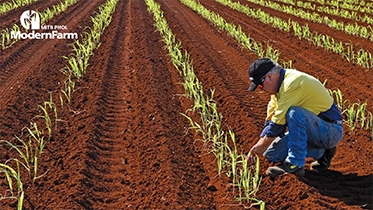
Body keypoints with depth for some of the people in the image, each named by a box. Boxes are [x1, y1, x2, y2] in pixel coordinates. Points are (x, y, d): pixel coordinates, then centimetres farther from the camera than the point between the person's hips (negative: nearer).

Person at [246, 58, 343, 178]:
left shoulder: (293, 82, -24)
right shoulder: (280, 84, 6)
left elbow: (278, 122, -22)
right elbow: (270, 120, 11)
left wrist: (262, 145, -11)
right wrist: (257, 146, 7)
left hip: (331, 131, -10)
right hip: (315, 131, 10)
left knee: (294, 112, -34)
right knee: (272, 154, 2)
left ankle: (295, 164, -25)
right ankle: (321, 152, 12)